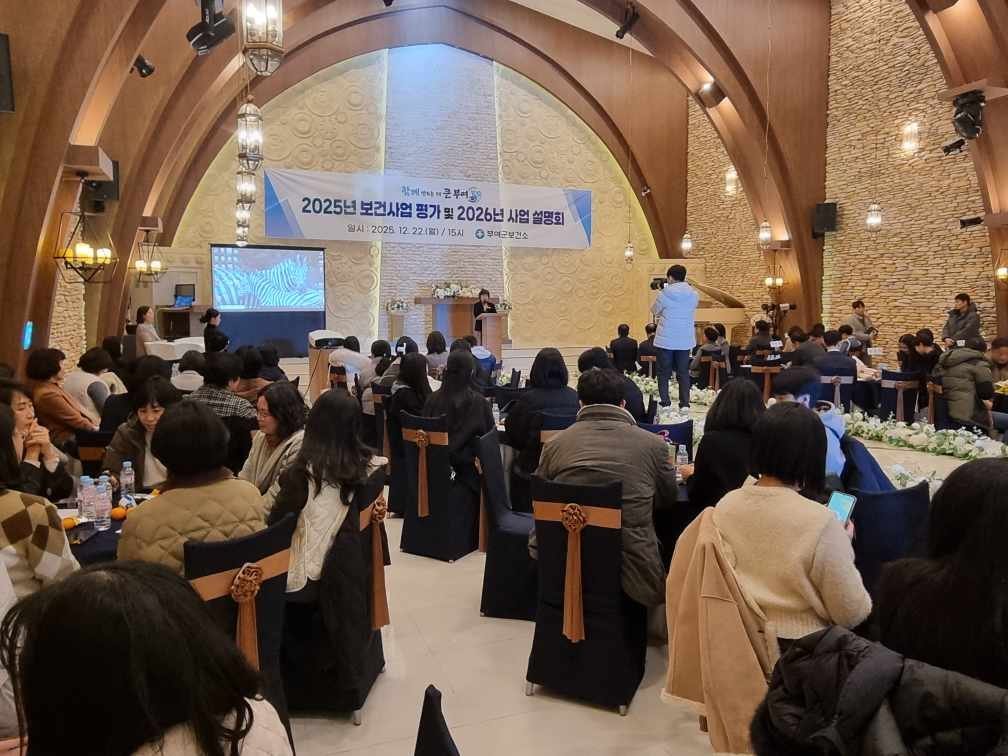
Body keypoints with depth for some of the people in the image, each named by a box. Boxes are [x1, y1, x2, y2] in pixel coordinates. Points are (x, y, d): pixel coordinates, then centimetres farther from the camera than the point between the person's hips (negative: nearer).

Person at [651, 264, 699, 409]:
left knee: (664, 373, 8)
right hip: (685, 341, 3)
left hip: (665, 340, -3)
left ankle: (665, 403, 7)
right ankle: (685, 403, 7)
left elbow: (655, 311, 4)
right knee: (683, 373, 10)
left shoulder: (663, 294, -12)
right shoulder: (694, 295, -2)